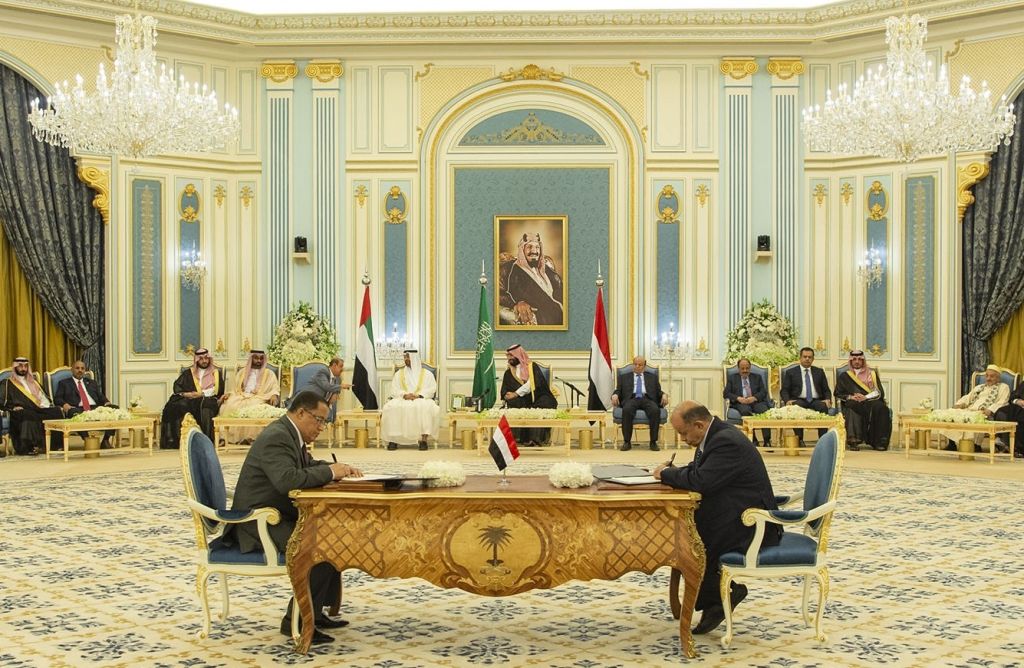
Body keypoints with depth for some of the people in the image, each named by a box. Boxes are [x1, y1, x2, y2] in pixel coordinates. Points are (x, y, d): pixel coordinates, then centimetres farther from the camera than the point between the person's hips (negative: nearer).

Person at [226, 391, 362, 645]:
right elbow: (287, 480, -35)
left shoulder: (290, 434, 12)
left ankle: (314, 611, 16)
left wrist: (340, 468, 5)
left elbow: (310, 465, 25)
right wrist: (329, 472, -24)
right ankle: (296, 620, -13)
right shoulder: (276, 437, -21)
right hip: (258, 524, -11)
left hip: (275, 518, 11)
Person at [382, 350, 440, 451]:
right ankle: (393, 439, -33)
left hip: (422, 399, -2)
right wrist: (404, 395, -14)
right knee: (392, 407, -33)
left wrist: (418, 395, -18)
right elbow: (394, 390, 8)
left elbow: (431, 389, 0)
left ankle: (424, 439, -41)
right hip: (402, 400, 2)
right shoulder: (398, 374, 19)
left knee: (427, 407, -39)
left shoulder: (427, 374, 13)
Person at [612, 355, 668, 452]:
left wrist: (664, 395, -4)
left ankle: (653, 442, -29)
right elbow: (618, 390, 16)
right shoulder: (624, 377, 26)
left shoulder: (652, 377, 27)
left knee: (655, 410, -35)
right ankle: (627, 442, -31)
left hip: (647, 399, 1)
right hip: (631, 399, 0)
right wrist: (615, 395, -8)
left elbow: (658, 392, 19)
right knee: (627, 410, -37)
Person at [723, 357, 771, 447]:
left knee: (764, 410, -33)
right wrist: (738, 398, -12)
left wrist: (754, 398, -12)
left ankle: (767, 441, -35)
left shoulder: (757, 377, 22)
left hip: (756, 401, 1)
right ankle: (753, 440, -33)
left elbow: (764, 392, 9)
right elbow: (726, 393, 7)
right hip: (740, 403, -1)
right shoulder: (732, 378, 18)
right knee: (745, 410, -38)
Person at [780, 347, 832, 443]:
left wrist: (828, 399, -5)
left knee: (824, 407, -33)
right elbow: (784, 390, 7)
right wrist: (787, 400, -15)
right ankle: (799, 439, -32)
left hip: (816, 401, 2)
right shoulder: (790, 372, 14)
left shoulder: (819, 372, 22)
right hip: (799, 400, -2)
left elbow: (826, 390, 18)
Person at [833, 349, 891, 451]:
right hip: (853, 405, -1)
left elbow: (879, 392, 7)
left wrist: (865, 397, -11)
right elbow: (838, 394, 11)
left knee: (880, 407, -33)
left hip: (870, 402, 1)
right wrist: (850, 397, -8)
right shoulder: (844, 377, 20)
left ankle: (879, 442, -33)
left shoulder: (872, 374, 19)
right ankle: (853, 439, -44)